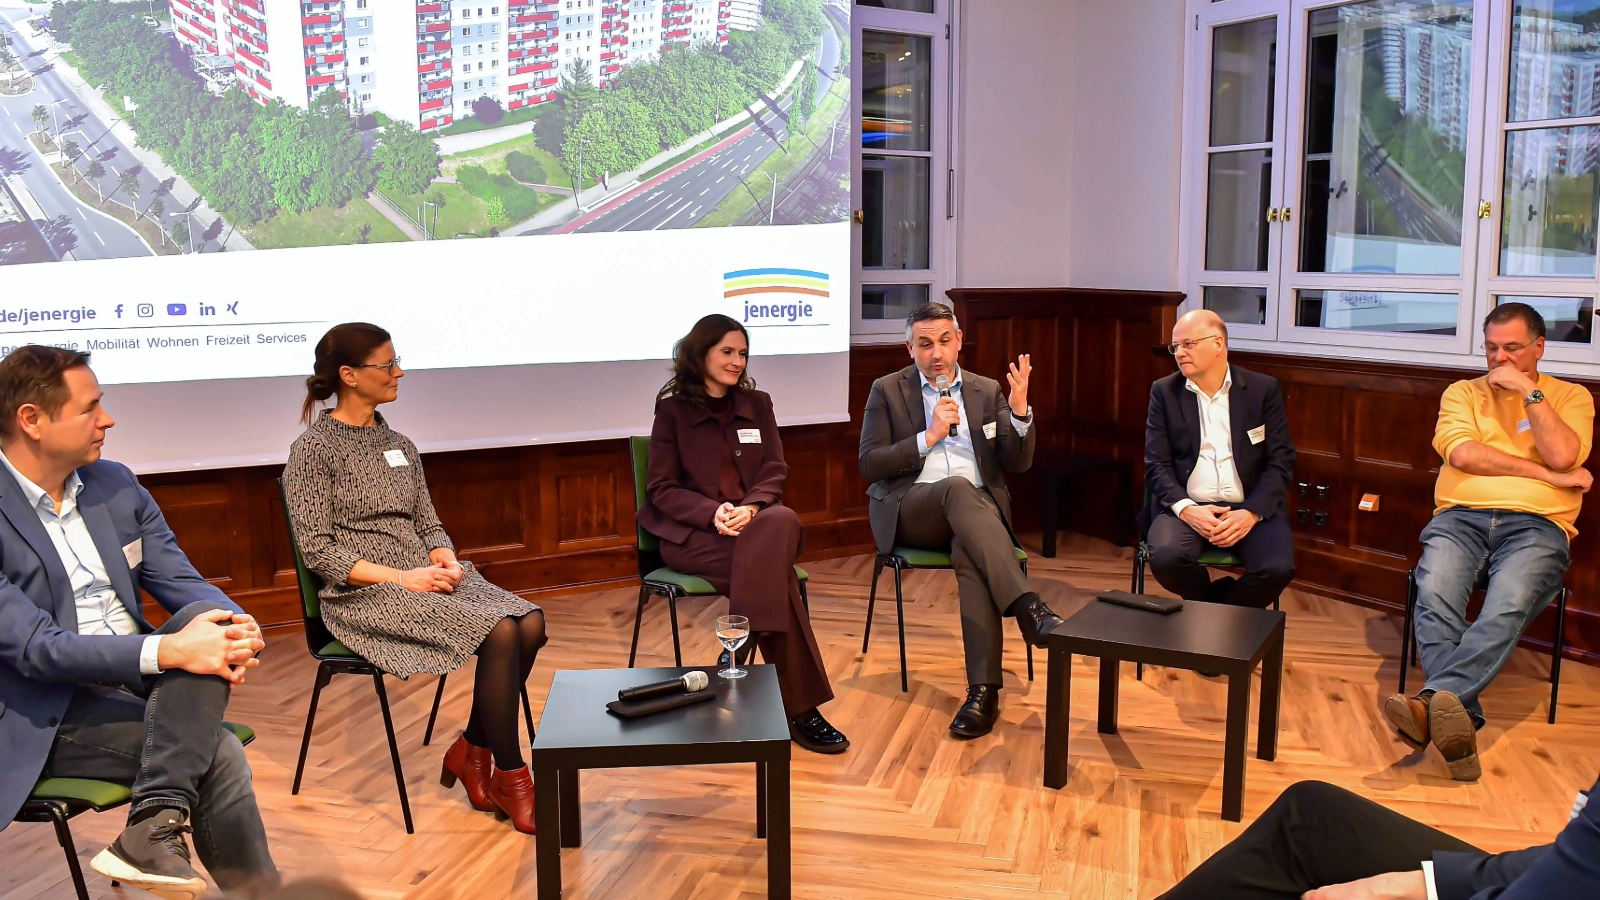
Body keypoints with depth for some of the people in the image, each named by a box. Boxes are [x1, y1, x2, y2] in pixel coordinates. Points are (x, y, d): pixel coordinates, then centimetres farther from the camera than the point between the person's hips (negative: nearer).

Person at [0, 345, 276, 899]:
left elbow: (180, 582, 4)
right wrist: (166, 650, -32)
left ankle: (154, 826, -29)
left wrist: (233, 625, -20)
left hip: (137, 676, 6)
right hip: (49, 708, -6)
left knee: (206, 618, -26)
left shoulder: (115, 485, 6)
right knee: (218, 754, -26)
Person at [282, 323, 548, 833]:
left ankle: (472, 752, -3)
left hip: (425, 578, 7)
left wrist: (446, 560, -6)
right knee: (500, 633, -28)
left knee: (530, 624, -21)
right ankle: (510, 777, -13)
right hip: (364, 595, -6)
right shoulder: (313, 450, -3)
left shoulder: (399, 446, 17)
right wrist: (399, 578, -18)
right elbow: (317, 549, -9)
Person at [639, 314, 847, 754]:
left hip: (757, 522, 3)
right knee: (771, 569, -33)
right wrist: (713, 512, -20)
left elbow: (775, 473, 8)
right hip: (691, 533, -3)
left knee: (783, 521, -36)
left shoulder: (757, 404, 16)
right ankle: (797, 706, -32)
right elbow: (662, 490, 0)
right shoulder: (673, 410, 4)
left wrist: (751, 507, -16)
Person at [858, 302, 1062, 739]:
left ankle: (984, 690, -39)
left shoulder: (987, 390, 15)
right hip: (911, 510, -1)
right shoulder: (887, 390, 9)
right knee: (957, 486, -37)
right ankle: (1028, 606, -45)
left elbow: (1018, 463, 8)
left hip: (978, 507, 2)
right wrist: (928, 436, -11)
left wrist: (1020, 412, -10)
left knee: (969, 550, -36)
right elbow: (869, 464, -1)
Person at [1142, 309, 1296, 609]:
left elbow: (1281, 461, 1)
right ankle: (1223, 608, 2)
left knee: (1277, 568, -29)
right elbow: (1157, 464, 0)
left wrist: (1252, 512, -15)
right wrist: (1186, 509, -18)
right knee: (1167, 559, -31)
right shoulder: (1164, 391, 6)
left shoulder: (1264, 389, 5)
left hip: (1249, 508, 0)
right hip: (1187, 507, 0)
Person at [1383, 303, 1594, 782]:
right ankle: (1461, 720, -43)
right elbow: (1462, 454, 0)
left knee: (1508, 606, -35)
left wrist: (1528, 390, 1)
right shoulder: (1464, 393, 21)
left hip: (1536, 526, -1)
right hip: (1461, 517, 2)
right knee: (1434, 596, -32)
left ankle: (1434, 702, -51)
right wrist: (1548, 475, -1)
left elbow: (1563, 455, -3)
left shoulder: (1571, 396, 18)